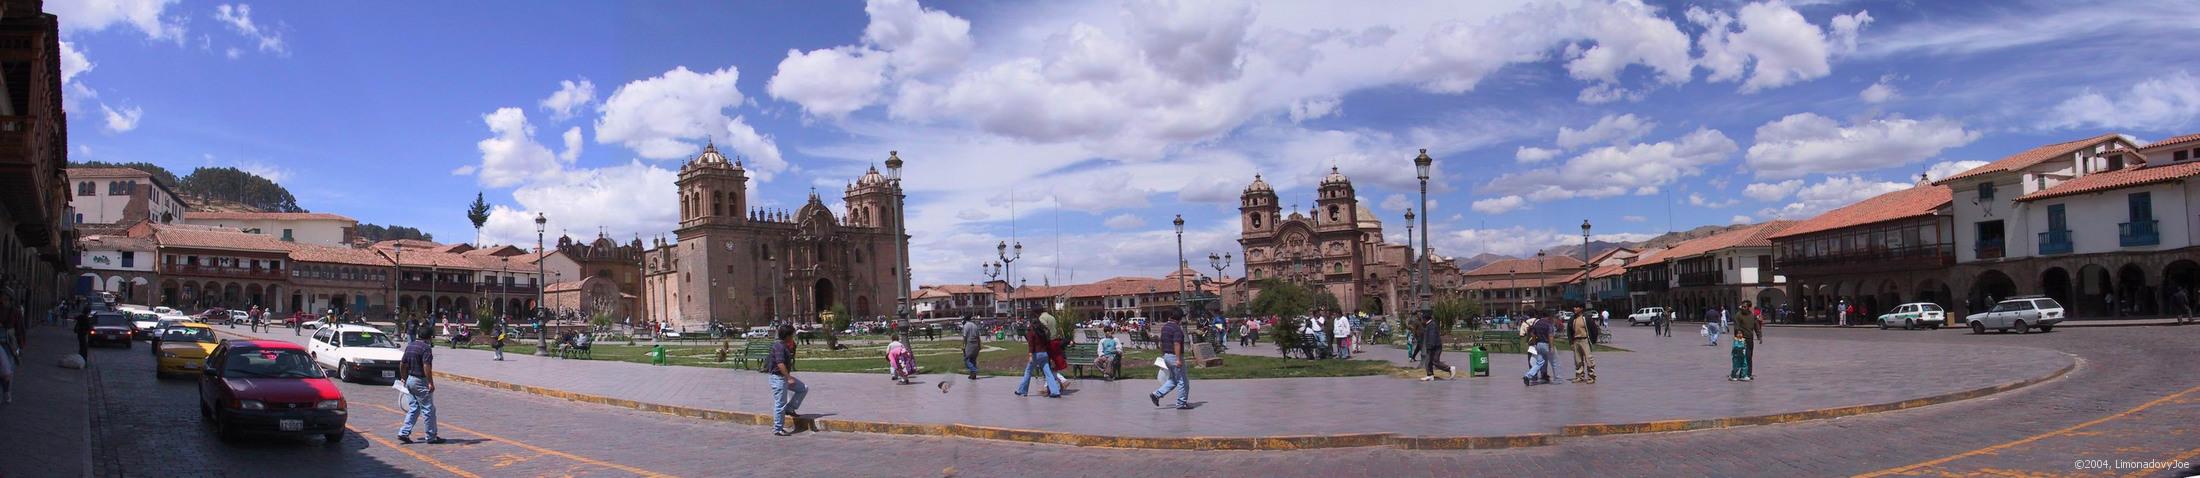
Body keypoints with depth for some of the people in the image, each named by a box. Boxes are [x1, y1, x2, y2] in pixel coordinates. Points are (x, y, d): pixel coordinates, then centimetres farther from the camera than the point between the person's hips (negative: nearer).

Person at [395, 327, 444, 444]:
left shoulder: (409, 346, 10)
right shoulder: (426, 348, -16)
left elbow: (402, 364, 16)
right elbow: (426, 367, -23)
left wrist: (405, 379, 26)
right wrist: (431, 383, -21)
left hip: (410, 380, 8)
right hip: (421, 381, -8)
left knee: (413, 408, 15)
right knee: (429, 409, 0)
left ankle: (404, 433, 9)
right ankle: (431, 437, 6)